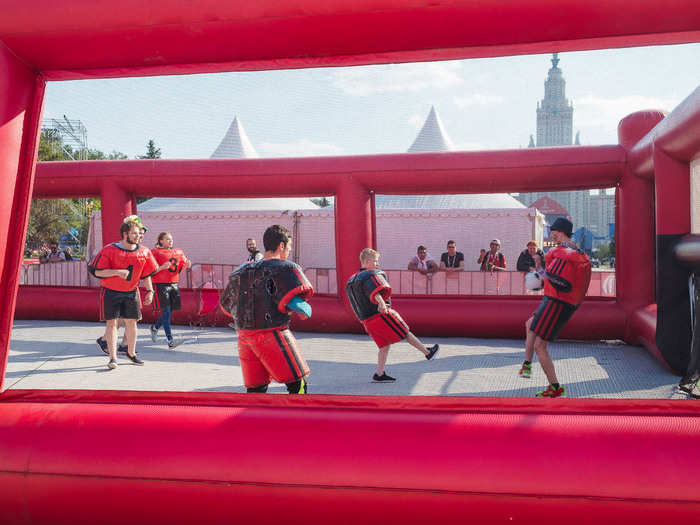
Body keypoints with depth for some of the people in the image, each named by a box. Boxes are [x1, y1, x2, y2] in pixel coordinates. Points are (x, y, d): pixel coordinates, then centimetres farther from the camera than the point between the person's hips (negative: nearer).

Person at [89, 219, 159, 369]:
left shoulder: (144, 252, 0)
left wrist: (149, 291, 6)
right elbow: (96, 271, -16)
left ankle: (131, 353, 26)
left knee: (131, 322, 8)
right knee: (111, 323, -5)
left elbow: (147, 274, 11)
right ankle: (113, 357, -2)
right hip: (110, 292, -4)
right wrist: (117, 272, -27)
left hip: (131, 292, 4)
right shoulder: (109, 250, -14)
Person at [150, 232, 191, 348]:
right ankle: (170, 341, -11)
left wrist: (186, 265, -3)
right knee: (166, 311, -9)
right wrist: (162, 267, -22)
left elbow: (181, 267, 19)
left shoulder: (178, 252, 14)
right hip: (160, 284, -6)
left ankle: (155, 328, 37)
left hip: (174, 284, 6)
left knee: (170, 311, 9)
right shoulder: (155, 252, -3)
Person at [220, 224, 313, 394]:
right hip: (271, 335, -7)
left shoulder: (240, 271, 12)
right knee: (298, 385, 3)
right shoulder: (284, 268, -7)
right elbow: (293, 302, -16)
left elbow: (226, 304, 18)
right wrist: (307, 310, 4)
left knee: (256, 389, 15)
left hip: (244, 336, 7)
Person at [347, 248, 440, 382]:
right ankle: (428, 353, 17)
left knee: (384, 345, 12)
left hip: (366, 320, 8)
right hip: (381, 315, -8)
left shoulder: (352, 280, 18)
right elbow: (376, 290, -31)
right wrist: (381, 303, -47)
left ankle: (379, 374, 5)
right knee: (406, 333, 6)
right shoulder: (372, 275, -10)